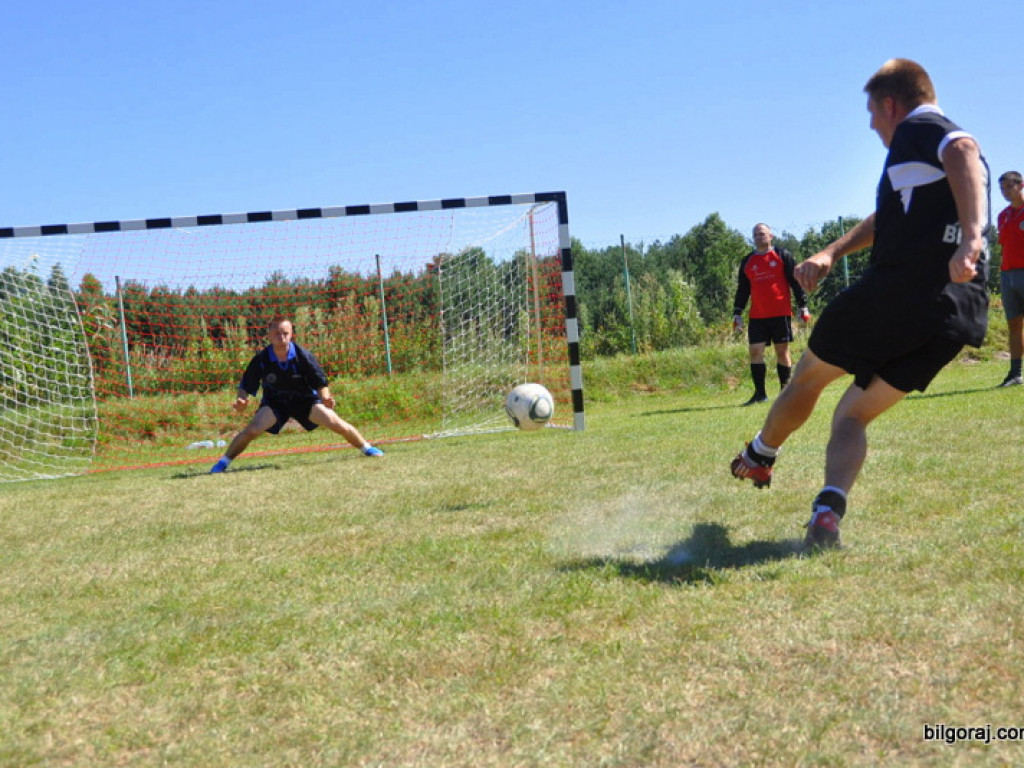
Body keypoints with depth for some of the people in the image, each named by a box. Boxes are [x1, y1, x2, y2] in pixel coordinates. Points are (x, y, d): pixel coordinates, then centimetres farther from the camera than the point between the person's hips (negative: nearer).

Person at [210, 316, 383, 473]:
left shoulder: (303, 356, -22)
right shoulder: (261, 359, -21)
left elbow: (320, 383, -13)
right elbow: (246, 387, -11)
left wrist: (325, 398, -33)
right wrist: (241, 402, -33)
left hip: (304, 399, 0)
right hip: (274, 402, 0)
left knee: (335, 423, -14)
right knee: (251, 430, -22)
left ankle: (367, 448, 10)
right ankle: (223, 463, -3)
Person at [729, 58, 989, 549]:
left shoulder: (917, 127, 0)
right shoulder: (947, 139, 29)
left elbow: (964, 152, -25)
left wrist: (971, 237, -37)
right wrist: (830, 254, 30)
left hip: (898, 288, -8)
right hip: (960, 312, 8)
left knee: (809, 376, 17)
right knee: (852, 415, 12)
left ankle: (759, 457, 39)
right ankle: (828, 509, -11)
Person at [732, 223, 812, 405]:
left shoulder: (783, 255, 5)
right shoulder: (747, 262, 14)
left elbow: (795, 281, 4)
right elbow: (742, 289, 17)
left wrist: (803, 305, -1)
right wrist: (737, 313, 11)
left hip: (781, 313, -3)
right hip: (757, 316, 3)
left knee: (782, 350, 2)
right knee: (755, 351, -6)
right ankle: (760, 393, -2)